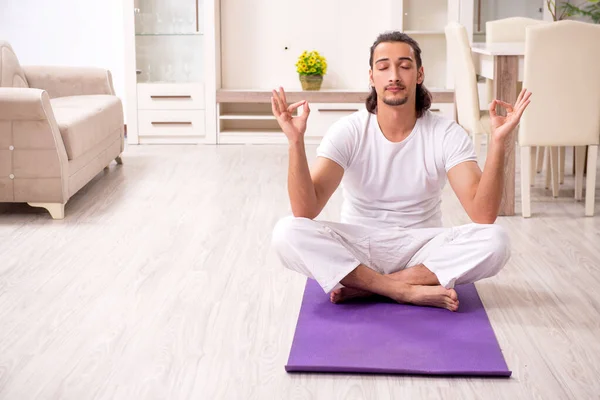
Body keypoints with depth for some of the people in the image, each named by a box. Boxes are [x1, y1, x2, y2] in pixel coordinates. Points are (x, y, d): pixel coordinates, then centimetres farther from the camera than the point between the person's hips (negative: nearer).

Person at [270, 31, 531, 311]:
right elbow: (305, 211, -21)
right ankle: (411, 291, -25)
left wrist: (498, 142, -32)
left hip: (421, 250, 1)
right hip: (356, 249, 0)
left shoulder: (447, 134, -9)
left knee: (495, 241, -28)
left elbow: (483, 215, -21)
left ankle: (365, 287, -21)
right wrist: (296, 142, -35)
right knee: (287, 233, -29)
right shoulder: (347, 132, -10)